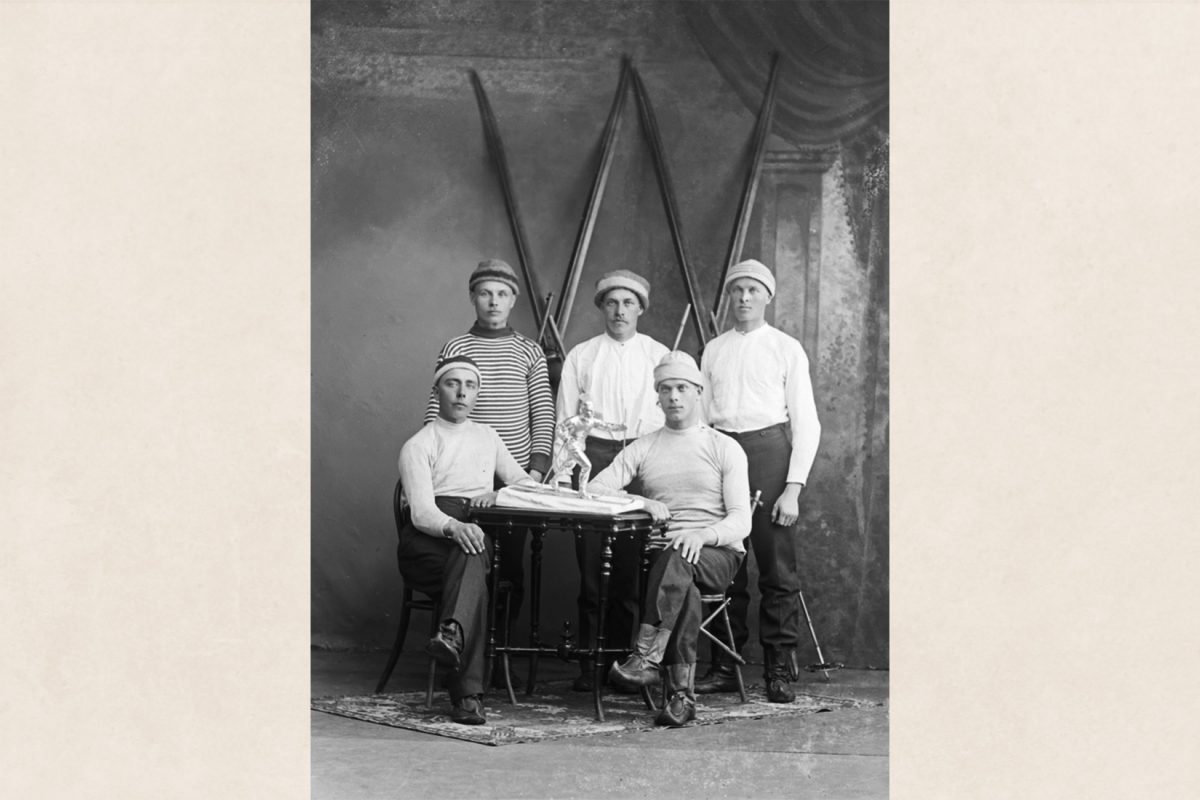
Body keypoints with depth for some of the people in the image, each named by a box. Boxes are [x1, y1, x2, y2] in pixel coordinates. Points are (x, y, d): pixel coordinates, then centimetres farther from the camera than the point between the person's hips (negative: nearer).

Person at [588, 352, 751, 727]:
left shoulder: (725, 449, 9)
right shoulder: (642, 449, 17)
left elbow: (740, 521, -2)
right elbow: (593, 490, 3)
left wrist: (703, 534, -23)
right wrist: (641, 503, -15)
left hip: (717, 553, -1)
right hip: (661, 552, 2)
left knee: (676, 561, -37)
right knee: (684, 591, -34)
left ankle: (646, 658, -43)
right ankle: (682, 692, -35)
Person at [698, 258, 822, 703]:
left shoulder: (786, 349, 6)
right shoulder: (713, 351, 16)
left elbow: (806, 422, 3)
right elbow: (701, 413, 14)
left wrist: (794, 486, -6)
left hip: (768, 449, -3)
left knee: (778, 566, -5)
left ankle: (780, 670, 0)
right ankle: (725, 666, 8)